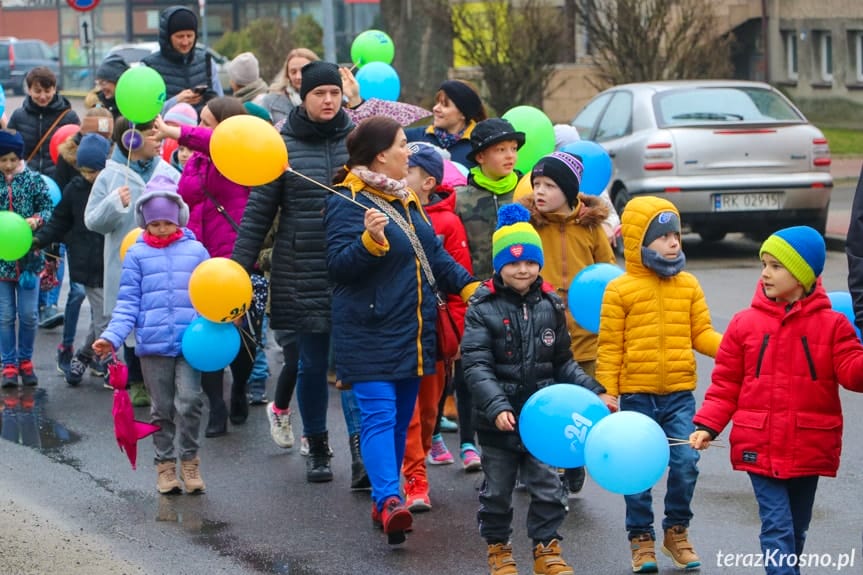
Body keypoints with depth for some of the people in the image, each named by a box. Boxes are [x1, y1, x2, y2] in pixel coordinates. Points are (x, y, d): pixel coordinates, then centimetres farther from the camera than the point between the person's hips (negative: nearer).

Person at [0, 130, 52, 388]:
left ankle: (25, 361, 21)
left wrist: (38, 219, -19)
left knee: (28, 315, 5)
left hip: (28, 257, 0)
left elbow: (48, 206, 1)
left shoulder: (33, 180, -2)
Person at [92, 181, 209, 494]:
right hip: (153, 343, 1)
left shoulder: (196, 251, 7)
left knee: (189, 401, -12)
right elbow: (128, 301, 4)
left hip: (190, 341, -1)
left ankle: (189, 460, 6)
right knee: (162, 408, 9)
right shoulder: (137, 254, 6)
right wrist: (112, 337, -8)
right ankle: (165, 463, 21)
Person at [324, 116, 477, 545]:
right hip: (369, 333, -9)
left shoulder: (406, 199, 15)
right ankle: (389, 500, -27)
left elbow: (435, 254, 21)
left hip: (411, 332, 9)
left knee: (401, 419, 11)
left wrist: (470, 287, 12)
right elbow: (339, 264, -21)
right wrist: (370, 240, -37)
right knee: (379, 416, -16)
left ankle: (385, 502, 18)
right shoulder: (348, 202, -12)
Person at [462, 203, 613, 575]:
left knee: (547, 486, 5)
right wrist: (496, 407, -27)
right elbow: (476, 366, -15)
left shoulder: (549, 306, 3)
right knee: (497, 489, 10)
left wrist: (593, 391, 1)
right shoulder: (483, 309, -9)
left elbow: (563, 363, 12)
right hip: (498, 420, -3)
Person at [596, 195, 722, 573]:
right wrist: (605, 393, -8)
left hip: (680, 394, 3)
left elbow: (701, 334, 7)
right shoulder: (620, 290, -5)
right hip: (637, 396, -2)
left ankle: (677, 531, 18)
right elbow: (610, 347, -4)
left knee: (685, 463, -3)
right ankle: (641, 539, 19)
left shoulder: (689, 286, 6)